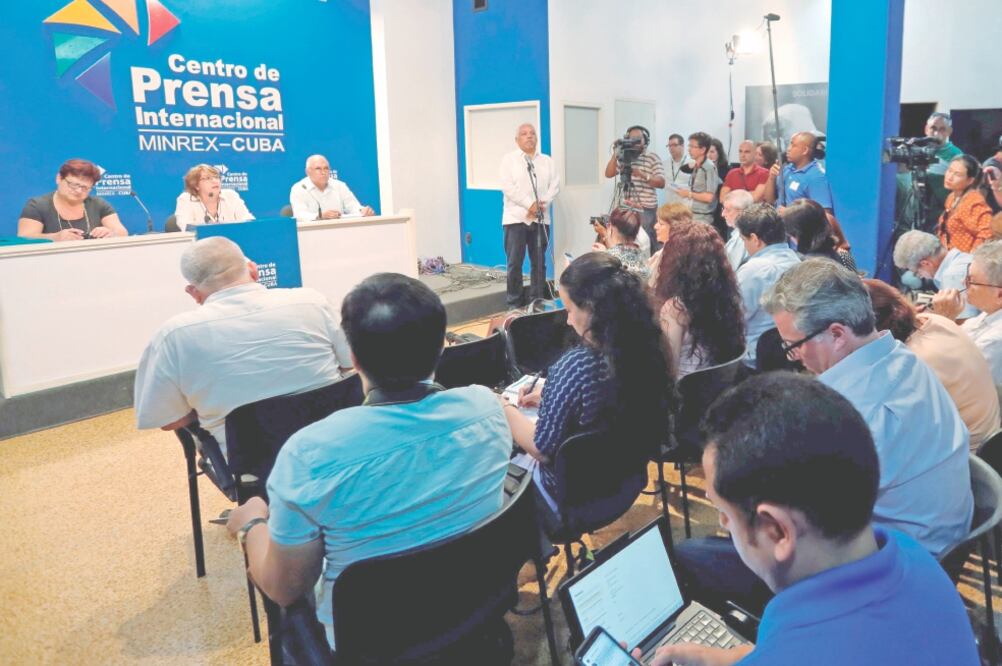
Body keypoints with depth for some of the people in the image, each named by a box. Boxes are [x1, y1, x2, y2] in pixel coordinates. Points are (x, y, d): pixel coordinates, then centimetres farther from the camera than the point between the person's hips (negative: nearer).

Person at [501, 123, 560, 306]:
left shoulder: (547, 161, 15)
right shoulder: (509, 159, 3)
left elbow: (555, 184, 6)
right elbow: (507, 187, -9)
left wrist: (543, 202, -12)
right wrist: (529, 204, -16)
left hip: (541, 218, 3)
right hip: (516, 217, -3)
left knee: (539, 262, 6)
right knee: (515, 262, -4)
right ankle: (515, 303, 4)